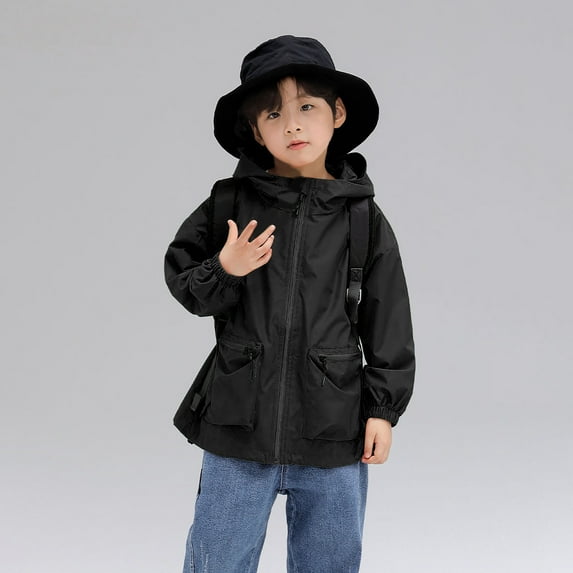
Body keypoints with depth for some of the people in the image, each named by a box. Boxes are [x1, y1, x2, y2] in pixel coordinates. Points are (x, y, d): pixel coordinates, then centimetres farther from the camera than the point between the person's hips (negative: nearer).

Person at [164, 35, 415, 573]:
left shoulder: (364, 220, 0)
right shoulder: (230, 205, -1)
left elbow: (388, 323, 4)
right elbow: (180, 278, 5)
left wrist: (383, 406, 2)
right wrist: (223, 271, -15)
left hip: (332, 432, 1)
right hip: (239, 425, 0)